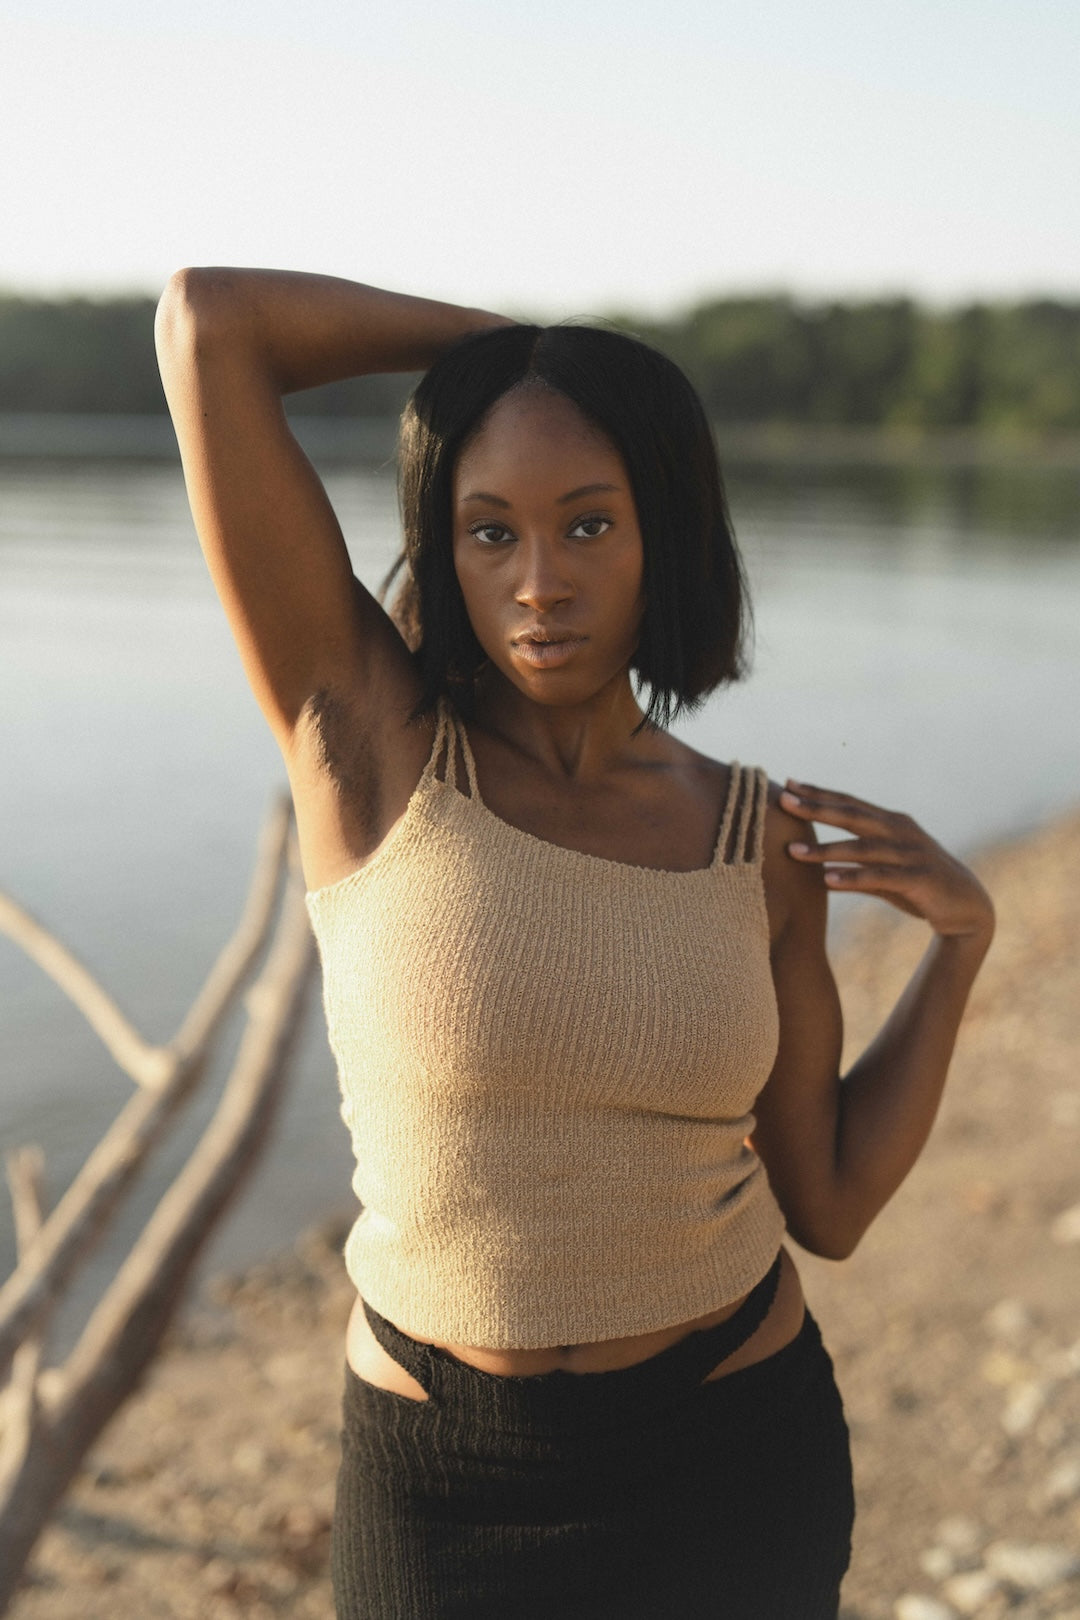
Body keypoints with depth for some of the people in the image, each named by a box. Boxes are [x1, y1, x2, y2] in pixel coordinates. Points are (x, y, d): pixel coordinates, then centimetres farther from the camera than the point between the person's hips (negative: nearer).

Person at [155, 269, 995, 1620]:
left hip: (737, 1460, 2)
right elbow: (209, 320, -20)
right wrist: (498, 342, -7)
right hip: (443, 1476, -2)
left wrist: (960, 942, -6)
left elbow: (828, 1204, 1)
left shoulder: (763, 839, -5)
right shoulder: (368, 743, -14)